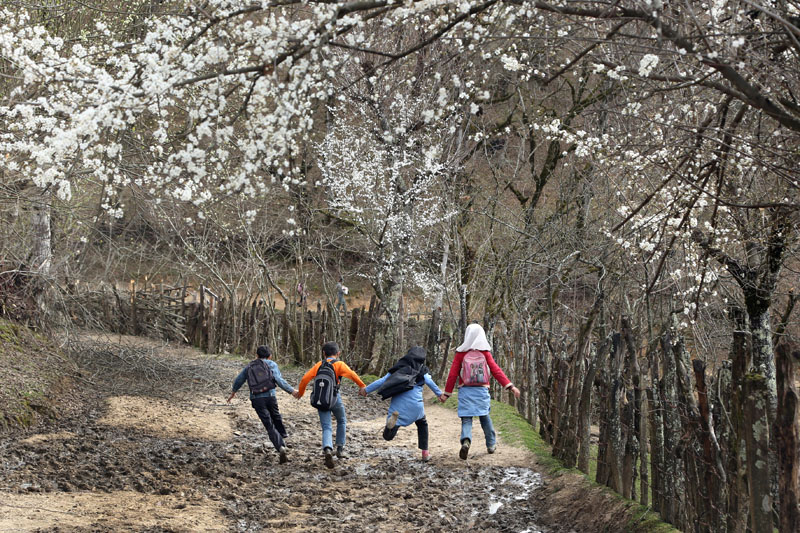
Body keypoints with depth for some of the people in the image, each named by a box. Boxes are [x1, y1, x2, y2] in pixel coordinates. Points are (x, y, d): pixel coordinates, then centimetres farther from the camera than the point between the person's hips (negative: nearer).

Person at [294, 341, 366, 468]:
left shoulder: (319, 365, 12)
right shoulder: (339, 364, 3)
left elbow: (305, 379, 7)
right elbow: (351, 374, -15)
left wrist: (300, 392, 20)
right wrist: (362, 386, -13)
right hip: (334, 397, -2)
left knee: (326, 427, -1)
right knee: (342, 421, 23)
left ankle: (327, 449, -28)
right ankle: (340, 449, 20)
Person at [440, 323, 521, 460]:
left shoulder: (460, 353, 0)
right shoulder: (485, 352, 1)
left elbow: (453, 374, 0)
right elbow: (496, 371, -5)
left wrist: (447, 393, 6)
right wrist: (510, 386, -4)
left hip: (465, 391, -1)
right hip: (482, 390, 1)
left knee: (466, 419, -2)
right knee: (485, 416, 18)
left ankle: (466, 441, -28)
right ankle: (491, 444, 25)